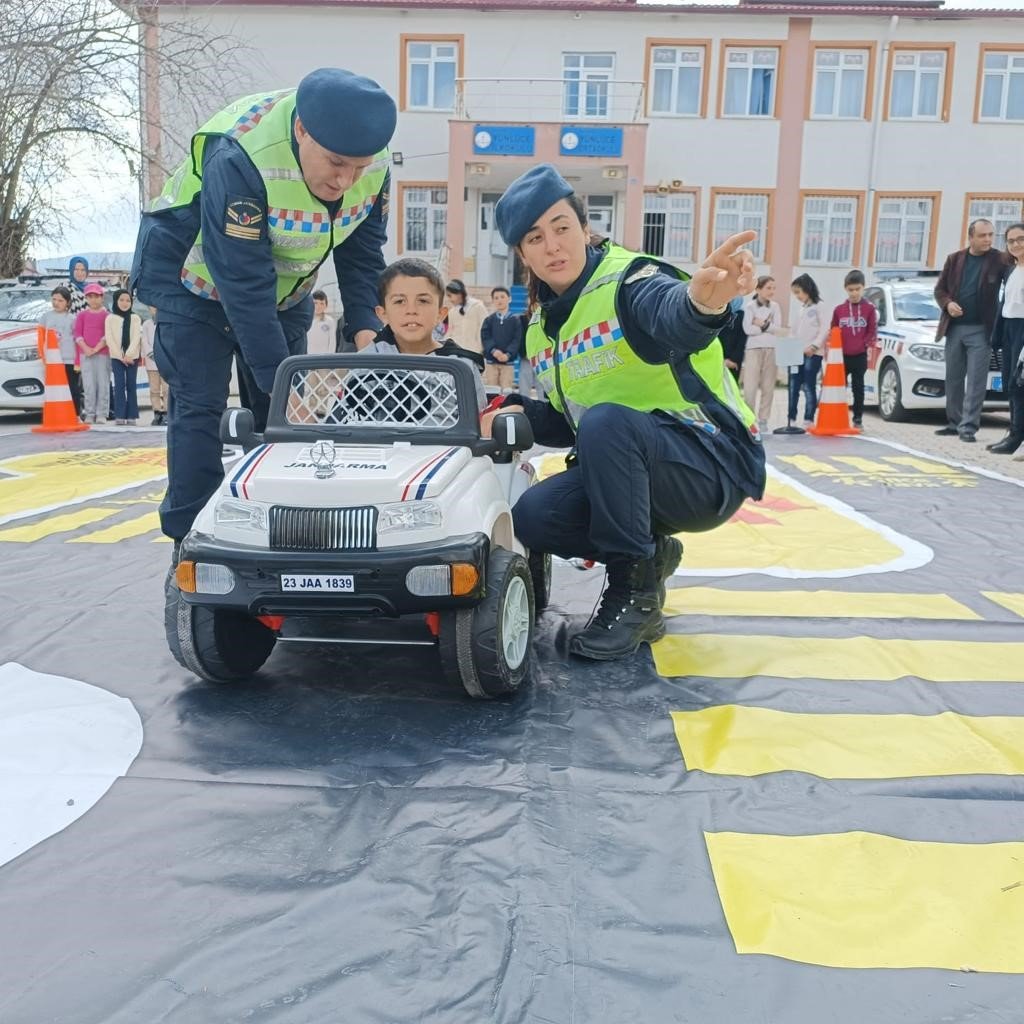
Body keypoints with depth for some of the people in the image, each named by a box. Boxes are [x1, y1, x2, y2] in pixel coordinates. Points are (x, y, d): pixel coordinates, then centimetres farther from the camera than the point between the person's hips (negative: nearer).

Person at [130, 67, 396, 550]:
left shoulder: (373, 165, -18)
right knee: (199, 407, -12)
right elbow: (243, 284, -36)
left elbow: (362, 256, -5)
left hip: (286, 290, 5)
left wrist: (365, 330, -19)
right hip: (197, 279, -5)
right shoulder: (239, 159, -36)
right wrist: (279, 379, -36)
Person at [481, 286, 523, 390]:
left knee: (507, 391, -4)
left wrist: (508, 354, -19)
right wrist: (493, 350, -20)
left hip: (508, 362, -1)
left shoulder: (516, 320, 4)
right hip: (491, 361, 1)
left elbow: (517, 340, -3)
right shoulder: (489, 320, 8)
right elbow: (485, 337, -1)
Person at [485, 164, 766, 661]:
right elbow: (563, 424, 15)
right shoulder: (541, 328, 10)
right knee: (532, 517, -16)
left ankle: (635, 590, -18)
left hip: (713, 467, -7)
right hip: (630, 467, 7)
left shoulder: (628, 280, -14)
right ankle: (649, 554, 9)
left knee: (607, 419, -35)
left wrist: (700, 300, -65)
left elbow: (670, 317, -40)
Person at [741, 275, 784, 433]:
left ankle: (763, 420, 10)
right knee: (750, 387, -8)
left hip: (772, 350, 4)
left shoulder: (775, 306, 10)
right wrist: (768, 327, -8)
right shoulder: (749, 306, -2)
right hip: (754, 349, -4)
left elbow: (778, 328, 0)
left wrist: (763, 324, -9)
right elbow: (748, 329, -13)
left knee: (768, 387, 3)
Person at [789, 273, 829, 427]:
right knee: (793, 386, 3)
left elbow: (825, 328, -11)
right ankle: (791, 419, 8)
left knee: (809, 386, -6)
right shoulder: (802, 308, 19)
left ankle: (808, 420, -2)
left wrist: (814, 346, -19)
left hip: (812, 353, -7)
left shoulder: (819, 306, -3)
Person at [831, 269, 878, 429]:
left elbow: (873, 331, 1)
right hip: (841, 356, 1)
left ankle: (858, 419, 13)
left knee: (858, 388, 6)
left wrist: (869, 345, -12)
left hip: (860, 356, -1)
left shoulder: (869, 309, 0)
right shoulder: (839, 310, 4)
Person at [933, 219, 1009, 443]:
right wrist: (947, 303, -8)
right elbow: (940, 289, 10)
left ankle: (968, 426, -4)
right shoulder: (954, 259, 6)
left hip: (980, 330, -3)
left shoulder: (999, 260, -2)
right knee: (953, 379, 10)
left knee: (976, 382, -5)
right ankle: (954, 422, 21)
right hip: (954, 328, 3)